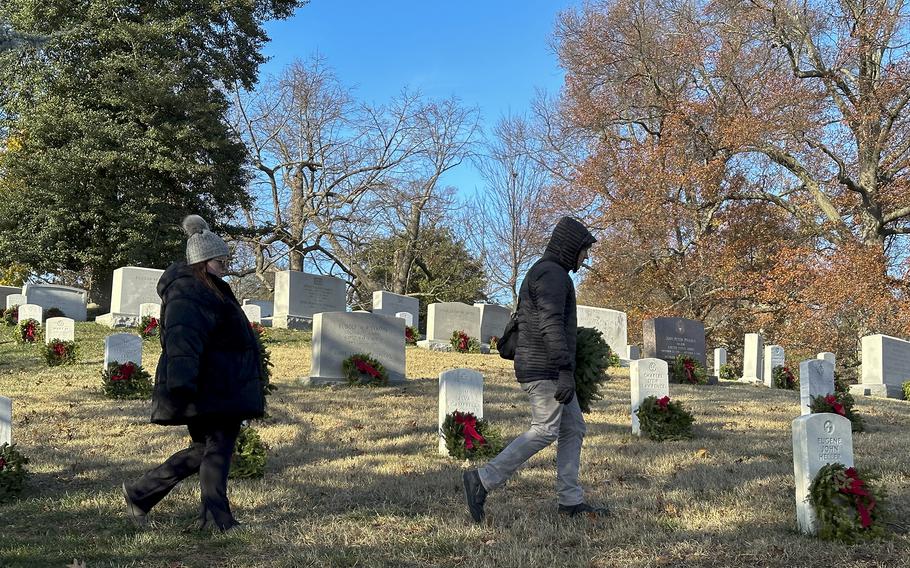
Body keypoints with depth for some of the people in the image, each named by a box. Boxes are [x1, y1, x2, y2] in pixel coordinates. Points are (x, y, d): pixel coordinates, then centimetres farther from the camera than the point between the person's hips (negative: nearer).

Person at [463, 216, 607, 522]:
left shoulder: (541, 274, 20)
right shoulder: (552, 274, -13)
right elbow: (551, 324, -24)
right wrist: (566, 371, -29)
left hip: (540, 368, 11)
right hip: (546, 368, -11)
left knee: (573, 429, 9)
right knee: (545, 431, -10)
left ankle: (570, 500, 10)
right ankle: (483, 480, -9)